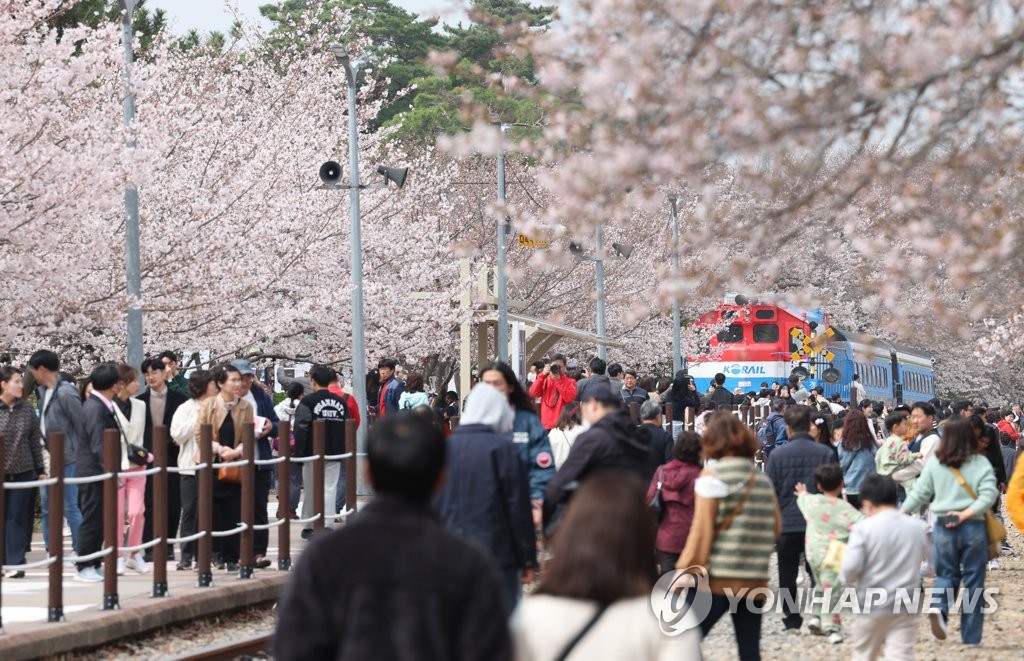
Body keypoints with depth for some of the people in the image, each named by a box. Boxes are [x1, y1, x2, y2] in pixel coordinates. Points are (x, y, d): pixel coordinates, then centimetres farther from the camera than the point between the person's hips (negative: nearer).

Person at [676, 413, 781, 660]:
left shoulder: (713, 475, -5)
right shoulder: (762, 479, 11)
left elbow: (702, 530, -10)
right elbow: (776, 528, 15)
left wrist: (686, 572, -8)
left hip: (718, 578, -6)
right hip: (755, 580, 6)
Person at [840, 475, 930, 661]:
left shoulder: (863, 528, -12)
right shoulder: (916, 527, 4)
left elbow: (850, 569, -18)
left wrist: (844, 577, 3)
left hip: (870, 607, -2)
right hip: (905, 607, 3)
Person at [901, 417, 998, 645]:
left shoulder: (934, 462, -1)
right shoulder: (980, 463, -3)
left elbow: (919, 493, 3)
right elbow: (989, 494, -13)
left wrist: (900, 514, 14)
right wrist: (966, 514, -14)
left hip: (943, 526, 1)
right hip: (974, 527, -1)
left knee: (946, 574, 16)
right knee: (973, 579, 9)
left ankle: (938, 608, -15)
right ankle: (971, 635, 12)